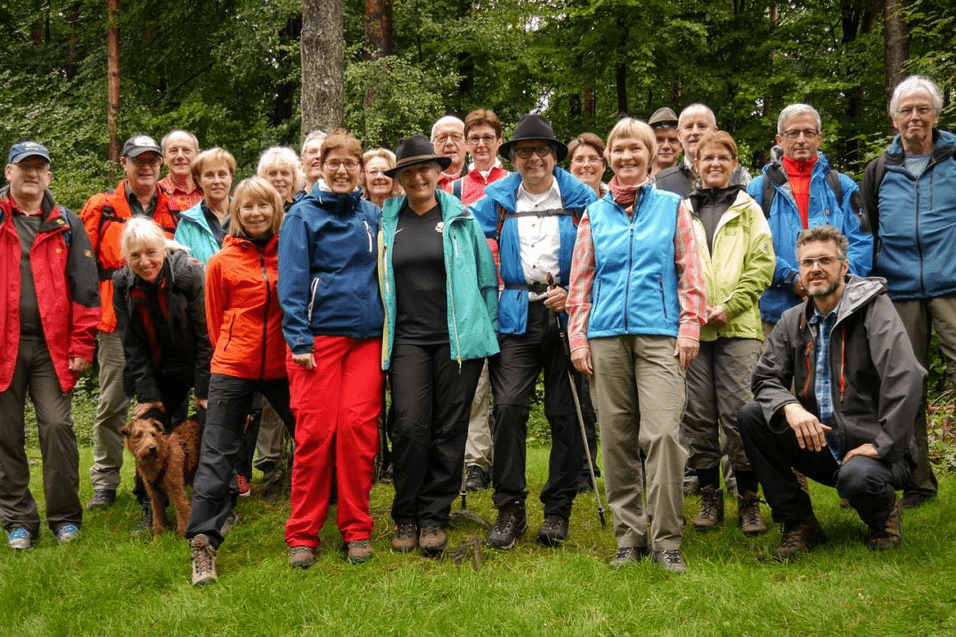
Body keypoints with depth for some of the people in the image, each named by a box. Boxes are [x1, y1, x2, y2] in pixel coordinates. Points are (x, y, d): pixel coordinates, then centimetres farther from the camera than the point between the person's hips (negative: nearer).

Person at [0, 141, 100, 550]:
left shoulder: (66, 225, 9)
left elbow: (84, 288, 5)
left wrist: (82, 344, -3)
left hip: (52, 347, 0)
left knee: (57, 427, -4)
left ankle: (65, 516, 7)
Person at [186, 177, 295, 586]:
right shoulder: (222, 262, 1)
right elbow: (216, 320, 9)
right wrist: (229, 353, 10)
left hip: (282, 365, 2)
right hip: (233, 367, -2)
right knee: (217, 455, -3)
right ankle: (203, 543, -1)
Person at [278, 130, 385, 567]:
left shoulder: (372, 216, 14)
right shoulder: (303, 215, 3)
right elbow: (292, 280, -2)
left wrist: (387, 331, 10)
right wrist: (298, 339, -10)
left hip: (366, 335, 3)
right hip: (319, 333, -3)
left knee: (358, 427, -4)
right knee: (314, 432, -5)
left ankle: (356, 530, 8)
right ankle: (303, 535, 5)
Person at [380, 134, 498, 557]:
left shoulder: (461, 219, 5)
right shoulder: (388, 223, 11)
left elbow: (487, 279, 8)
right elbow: (381, 282, 19)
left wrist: (489, 333, 5)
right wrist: (384, 332, 15)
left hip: (458, 339, -1)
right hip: (408, 339, 1)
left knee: (449, 431, 1)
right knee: (410, 428, -8)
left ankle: (434, 518, 12)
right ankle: (405, 518, 8)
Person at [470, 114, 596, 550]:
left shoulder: (580, 198, 6)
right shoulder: (498, 199, 11)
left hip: (567, 315, -1)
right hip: (516, 317, 1)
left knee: (565, 413, 2)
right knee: (508, 406, -11)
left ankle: (558, 510, 14)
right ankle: (510, 509, 0)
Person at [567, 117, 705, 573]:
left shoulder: (672, 207, 10)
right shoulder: (595, 215, 14)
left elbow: (690, 273, 7)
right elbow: (580, 281, 15)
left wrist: (689, 328, -2)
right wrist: (578, 337, 8)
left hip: (659, 335, -2)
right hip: (607, 337, 3)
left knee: (663, 434, -13)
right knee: (616, 439, 4)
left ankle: (667, 540, -4)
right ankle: (630, 536, 14)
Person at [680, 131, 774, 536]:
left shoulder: (748, 210, 13)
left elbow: (762, 265, 4)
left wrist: (729, 307, -8)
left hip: (739, 326, -1)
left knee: (740, 412, -7)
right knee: (698, 414, 2)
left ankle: (749, 499, 3)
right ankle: (710, 497, 13)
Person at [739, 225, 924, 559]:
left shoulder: (874, 306, -9)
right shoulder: (793, 321, 8)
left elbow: (905, 379, -20)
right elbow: (765, 379, 4)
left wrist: (883, 444, -22)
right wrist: (789, 407, -19)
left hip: (873, 448, -5)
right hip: (819, 443, 6)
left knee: (857, 477, -38)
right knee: (750, 416, -12)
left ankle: (885, 514, 4)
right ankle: (799, 524, -2)